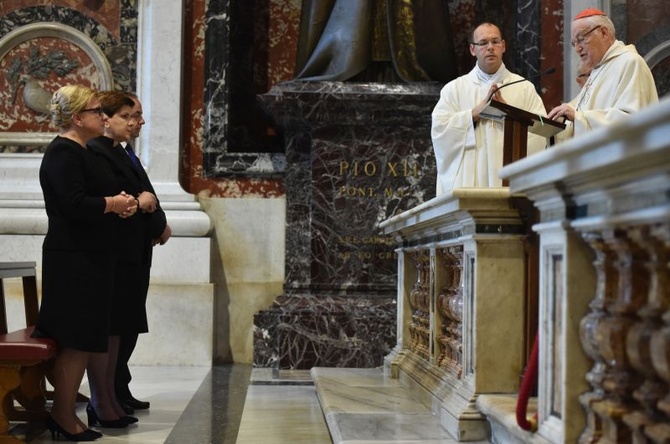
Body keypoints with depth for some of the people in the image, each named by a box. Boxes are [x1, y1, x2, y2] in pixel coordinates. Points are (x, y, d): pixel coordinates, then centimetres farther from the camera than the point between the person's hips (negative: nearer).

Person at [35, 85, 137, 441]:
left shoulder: (82, 152, 17)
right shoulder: (63, 152, -14)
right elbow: (74, 204, -25)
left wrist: (120, 203, 6)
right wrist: (113, 204, -11)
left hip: (90, 257, 10)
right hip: (73, 260, -10)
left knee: (85, 338, 11)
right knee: (76, 339, -6)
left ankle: (64, 411, 17)